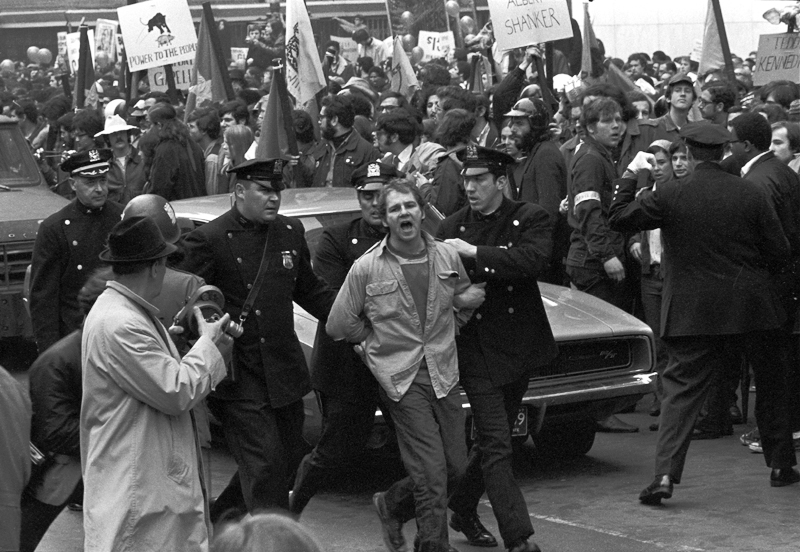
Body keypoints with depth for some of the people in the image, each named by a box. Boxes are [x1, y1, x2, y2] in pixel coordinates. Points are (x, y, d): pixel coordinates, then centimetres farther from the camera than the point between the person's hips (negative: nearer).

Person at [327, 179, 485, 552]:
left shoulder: (447, 256, 3)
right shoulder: (366, 269, -7)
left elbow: (463, 298, 22)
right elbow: (338, 326, 1)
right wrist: (381, 340, 5)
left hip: (445, 374, 5)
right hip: (401, 379, -4)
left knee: (456, 467, 8)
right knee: (431, 475, -7)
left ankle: (392, 505, 31)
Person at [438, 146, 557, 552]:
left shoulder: (531, 218, -3)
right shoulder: (451, 229, 1)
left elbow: (533, 260, -23)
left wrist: (474, 253, -23)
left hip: (520, 347, 2)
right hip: (476, 348, -2)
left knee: (493, 440, 16)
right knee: (496, 447, -9)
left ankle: (463, 510, 36)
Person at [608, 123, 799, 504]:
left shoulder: (669, 196, -9)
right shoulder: (751, 194, -5)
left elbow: (618, 219, -3)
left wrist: (630, 175, 8)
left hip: (693, 312, -1)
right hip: (752, 309, 1)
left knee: (681, 390, 1)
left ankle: (665, 475, -13)